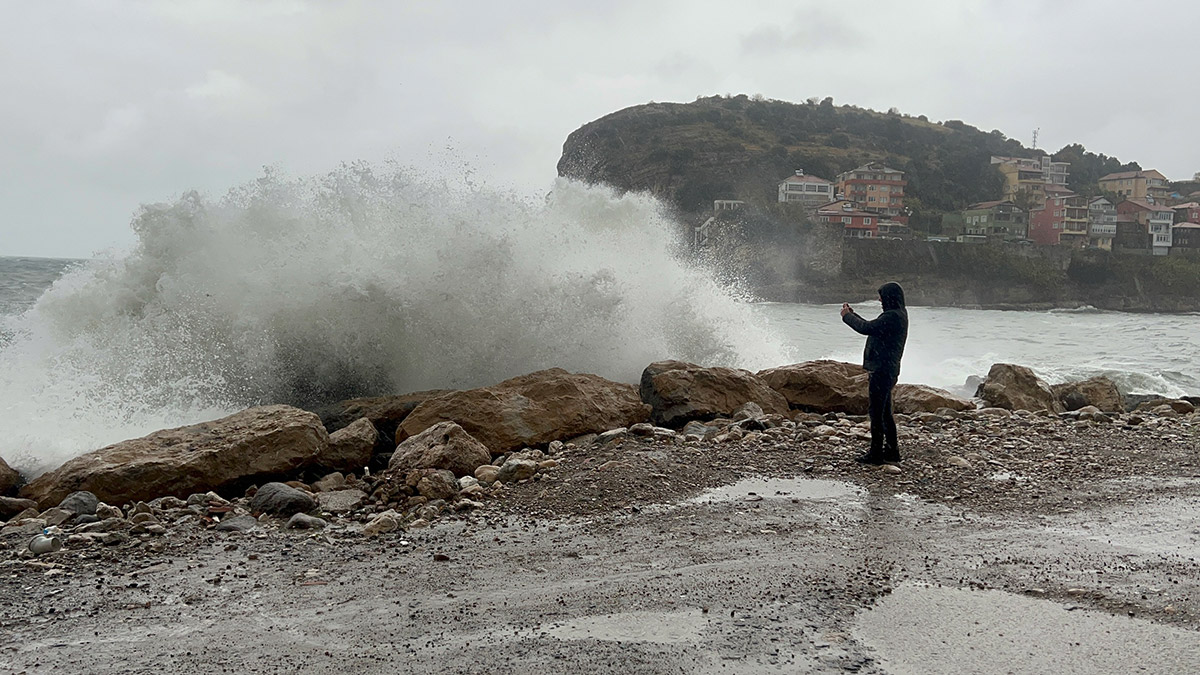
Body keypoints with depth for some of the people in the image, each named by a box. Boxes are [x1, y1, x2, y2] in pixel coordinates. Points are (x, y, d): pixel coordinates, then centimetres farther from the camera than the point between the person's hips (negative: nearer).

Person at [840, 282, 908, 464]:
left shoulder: (893, 316, -19)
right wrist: (852, 314, 19)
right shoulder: (899, 315, 14)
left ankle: (876, 453, -1)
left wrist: (847, 316, -8)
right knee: (885, 412, 17)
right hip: (888, 370, 10)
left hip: (882, 370, -10)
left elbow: (866, 328, -24)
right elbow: (872, 327, 21)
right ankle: (892, 450, 24)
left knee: (876, 411, -5)